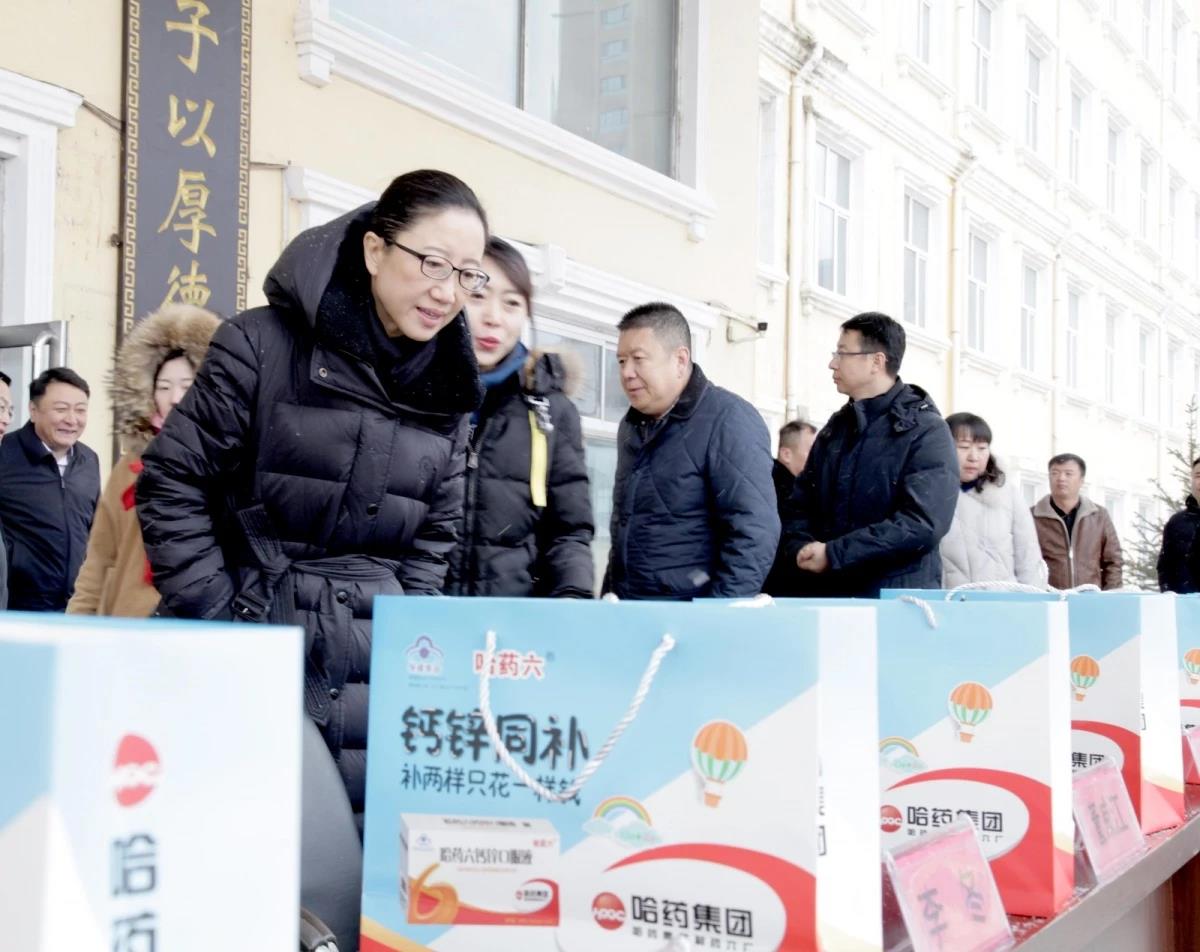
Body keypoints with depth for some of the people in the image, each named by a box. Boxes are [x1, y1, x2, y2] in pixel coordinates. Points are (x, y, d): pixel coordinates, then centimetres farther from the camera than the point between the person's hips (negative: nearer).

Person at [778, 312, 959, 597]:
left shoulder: (926, 432, -6)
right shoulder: (835, 429, 15)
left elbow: (922, 524, -18)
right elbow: (800, 506, 14)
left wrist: (834, 554, -20)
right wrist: (801, 550, -10)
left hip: (898, 601, -6)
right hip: (824, 595, 6)